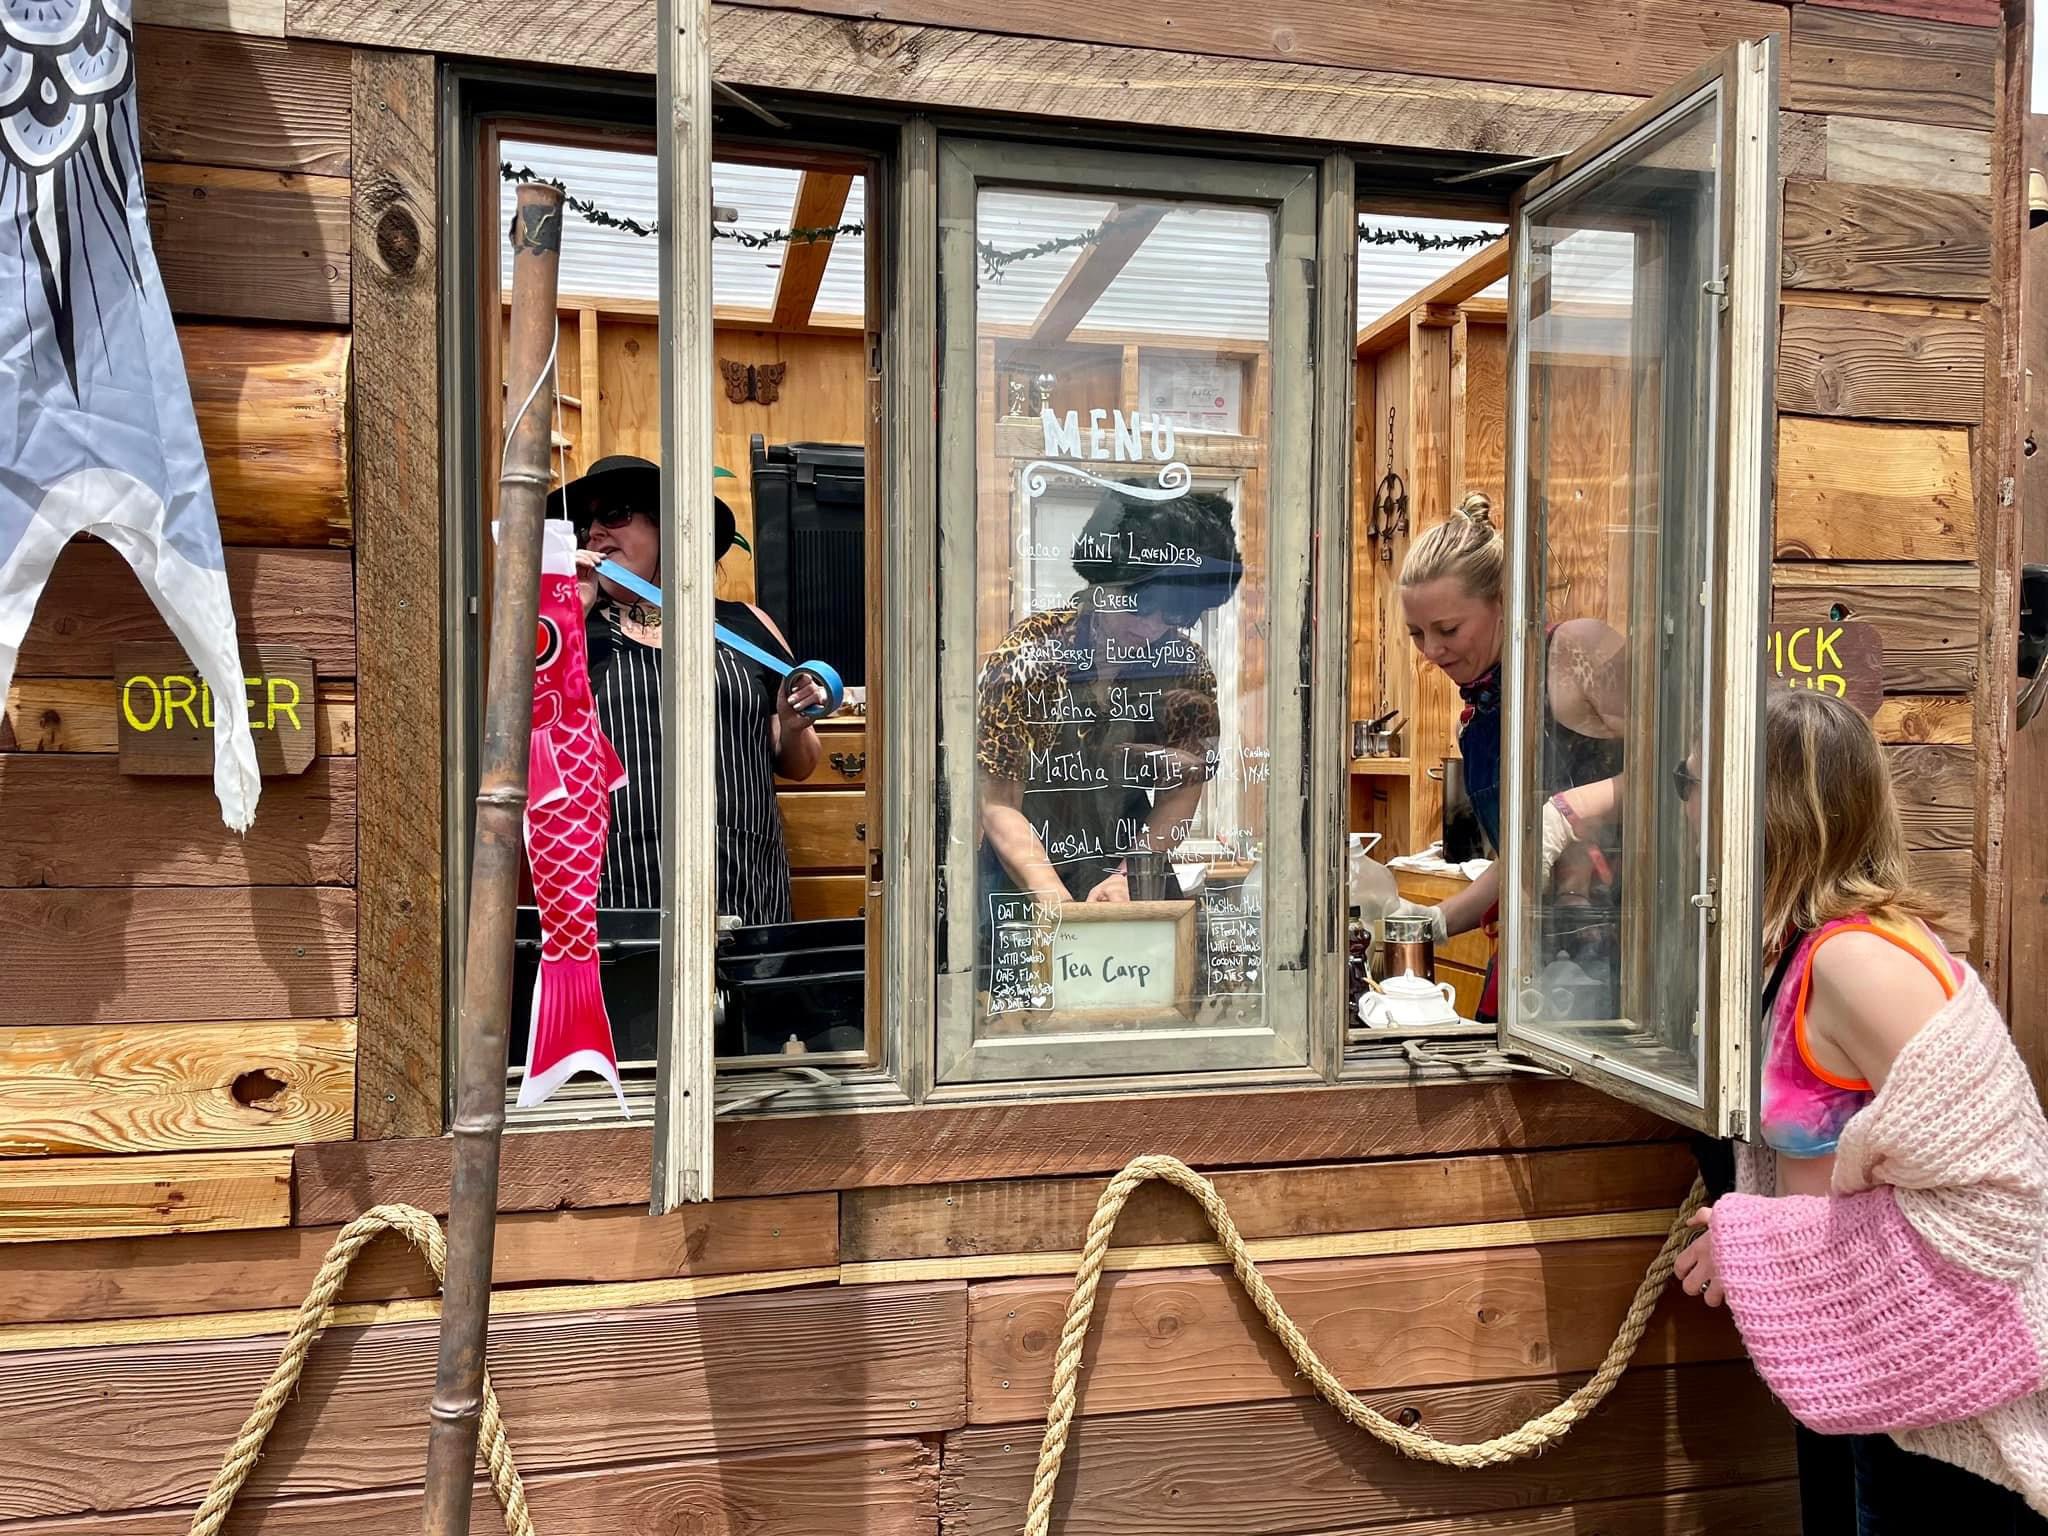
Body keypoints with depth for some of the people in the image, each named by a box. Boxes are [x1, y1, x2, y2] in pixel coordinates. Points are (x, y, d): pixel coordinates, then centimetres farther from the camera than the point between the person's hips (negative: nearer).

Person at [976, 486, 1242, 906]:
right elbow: (999, 805, -18)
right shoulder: (1025, 658, -18)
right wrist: (1055, 899, -29)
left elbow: (1181, 793, -5)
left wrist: (1127, 878, -19)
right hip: (1021, 876, -2)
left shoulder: (1186, 668, -8)